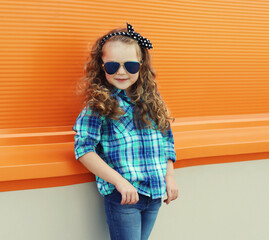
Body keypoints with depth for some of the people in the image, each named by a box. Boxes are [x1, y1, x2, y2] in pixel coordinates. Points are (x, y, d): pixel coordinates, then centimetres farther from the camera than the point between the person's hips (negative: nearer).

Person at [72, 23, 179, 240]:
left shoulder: (151, 101, 7)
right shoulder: (99, 104, -8)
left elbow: (167, 140, 16)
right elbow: (84, 149, -14)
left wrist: (169, 177, 6)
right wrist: (119, 181, -19)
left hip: (155, 193, 5)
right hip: (122, 195, -5)